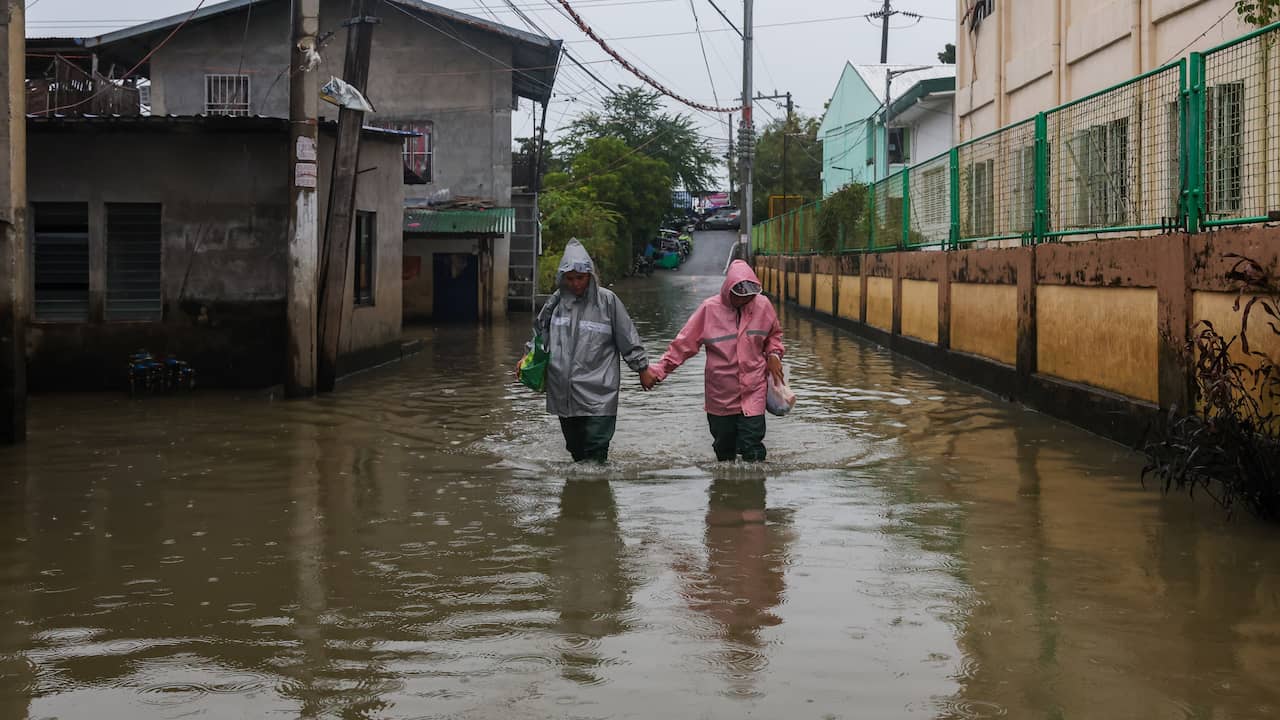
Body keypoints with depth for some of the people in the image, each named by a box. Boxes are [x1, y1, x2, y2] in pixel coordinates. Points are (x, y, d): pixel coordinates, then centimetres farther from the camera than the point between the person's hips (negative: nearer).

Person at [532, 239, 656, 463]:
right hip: (563, 392, 4)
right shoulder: (557, 301, 6)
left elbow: (627, 338, 2)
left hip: (598, 395, -4)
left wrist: (643, 368, 5)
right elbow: (541, 331, 21)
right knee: (575, 449, 13)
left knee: (596, 452, -10)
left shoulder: (607, 300, -4)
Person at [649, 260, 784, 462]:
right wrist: (660, 370, -8)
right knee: (724, 447, 12)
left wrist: (774, 354, 0)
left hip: (753, 391, 0)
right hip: (720, 393, 0)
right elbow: (684, 342, -2)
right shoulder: (710, 308, -7)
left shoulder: (762, 305, -1)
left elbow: (774, 334, 19)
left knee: (752, 448, -10)